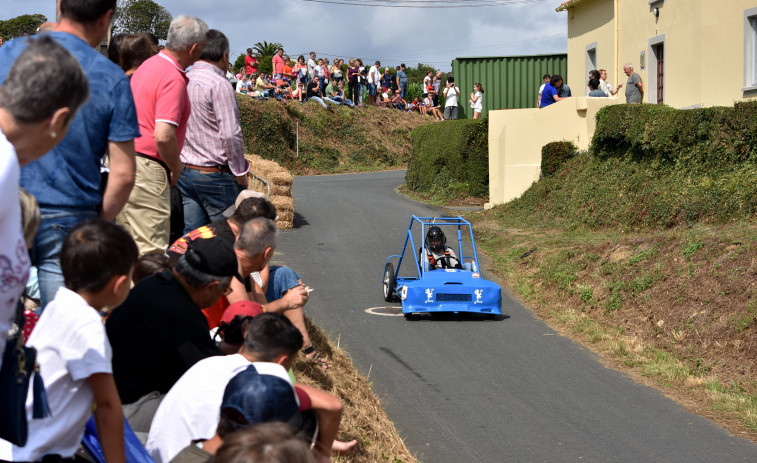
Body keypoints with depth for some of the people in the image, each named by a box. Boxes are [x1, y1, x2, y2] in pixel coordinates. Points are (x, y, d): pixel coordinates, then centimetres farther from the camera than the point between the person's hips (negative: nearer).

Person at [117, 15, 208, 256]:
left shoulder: (149, 65, 14)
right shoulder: (173, 78, -16)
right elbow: (164, 135, -25)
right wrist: (176, 167, -7)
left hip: (126, 161, 10)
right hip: (148, 171, -10)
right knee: (151, 253, -7)